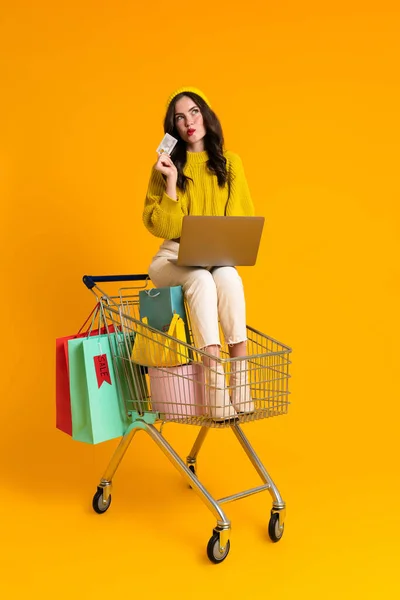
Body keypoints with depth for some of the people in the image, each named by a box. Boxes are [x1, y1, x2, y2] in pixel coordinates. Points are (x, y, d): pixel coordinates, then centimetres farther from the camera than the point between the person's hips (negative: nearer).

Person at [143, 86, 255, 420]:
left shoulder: (230, 163, 9)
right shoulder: (167, 166, 5)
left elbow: (244, 221, 8)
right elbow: (159, 226, -1)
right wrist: (171, 182, -11)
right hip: (174, 258, -1)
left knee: (229, 277, -34)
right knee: (202, 279, -35)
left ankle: (241, 377, -36)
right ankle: (216, 381, -42)